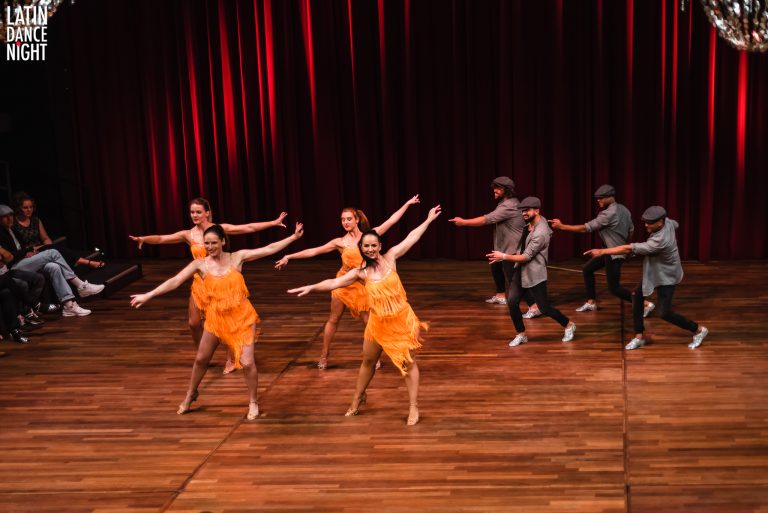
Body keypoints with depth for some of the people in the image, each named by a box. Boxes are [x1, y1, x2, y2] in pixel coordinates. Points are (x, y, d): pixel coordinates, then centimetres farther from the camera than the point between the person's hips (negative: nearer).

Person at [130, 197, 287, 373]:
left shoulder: (220, 229, -7)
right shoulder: (188, 235, -1)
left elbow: (249, 227, -7)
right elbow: (162, 238, -9)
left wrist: (274, 222, -9)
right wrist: (144, 238, -27)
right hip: (200, 282, 3)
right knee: (194, 323, 7)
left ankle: (230, 359, 21)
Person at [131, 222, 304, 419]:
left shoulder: (237, 257, -6)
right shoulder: (200, 264, -5)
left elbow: (269, 249, -5)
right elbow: (175, 281, -10)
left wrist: (293, 237, -7)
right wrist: (147, 295, -16)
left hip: (242, 317, -2)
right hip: (215, 318, 2)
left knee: (247, 362, -8)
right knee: (201, 359, 16)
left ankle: (253, 402, 15)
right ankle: (190, 396, 42)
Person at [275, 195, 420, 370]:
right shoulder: (340, 242, -6)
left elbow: (391, 221, 0)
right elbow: (313, 251, -6)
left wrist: (407, 203, 1)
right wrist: (289, 257, -9)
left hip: (362, 285, 0)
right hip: (343, 283, 0)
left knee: (367, 321, 1)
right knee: (333, 319, 8)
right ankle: (324, 355, 19)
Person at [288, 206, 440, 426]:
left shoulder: (390, 258, -4)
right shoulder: (360, 273, -2)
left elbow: (411, 238, 3)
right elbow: (334, 282, -7)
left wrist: (428, 220, 8)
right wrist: (311, 287, -19)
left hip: (401, 319, -2)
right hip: (378, 323, 2)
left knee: (408, 361, 3)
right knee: (368, 360, 18)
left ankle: (414, 407, 11)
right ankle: (357, 400, 37)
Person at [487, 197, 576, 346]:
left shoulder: (539, 234, -27)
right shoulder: (532, 223, 1)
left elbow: (526, 257, -25)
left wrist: (504, 256, -22)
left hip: (534, 275, -8)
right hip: (521, 271, 8)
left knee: (544, 308, 3)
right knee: (512, 302, -2)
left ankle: (568, 326, 27)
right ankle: (521, 335, 12)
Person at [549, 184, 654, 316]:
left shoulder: (609, 213, -25)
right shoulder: (623, 209, 3)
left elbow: (586, 228, -23)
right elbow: (631, 230, 14)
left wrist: (561, 226, -19)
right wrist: (624, 245, 30)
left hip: (614, 254, -10)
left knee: (614, 288, -3)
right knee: (587, 269, 18)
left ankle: (646, 304, 1)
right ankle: (591, 302, 26)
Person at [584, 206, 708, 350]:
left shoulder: (659, 241, -39)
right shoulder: (668, 222, -13)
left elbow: (629, 249, -42)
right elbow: (675, 224, 15)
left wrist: (602, 251, -41)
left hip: (666, 277, -9)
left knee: (665, 313, -9)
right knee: (637, 296, 7)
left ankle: (698, 330, 14)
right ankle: (640, 336, 16)